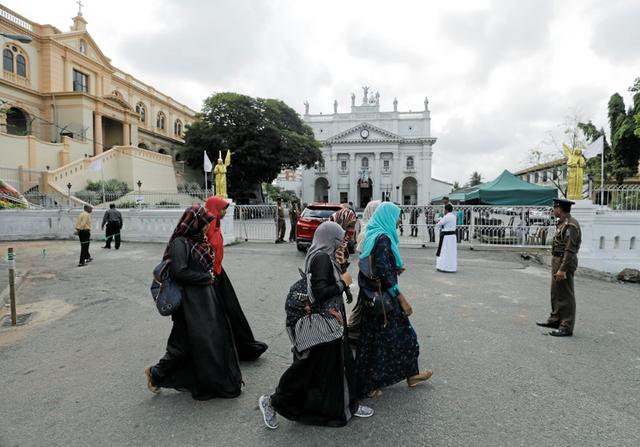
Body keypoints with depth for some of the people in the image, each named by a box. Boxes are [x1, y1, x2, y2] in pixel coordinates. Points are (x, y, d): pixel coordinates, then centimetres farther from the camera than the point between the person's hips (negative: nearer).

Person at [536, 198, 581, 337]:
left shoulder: (570, 225, -20)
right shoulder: (563, 223, 12)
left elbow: (570, 250, -24)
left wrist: (562, 269, -25)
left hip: (565, 262, -10)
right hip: (557, 260, 10)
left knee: (565, 295, -2)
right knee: (556, 292, 18)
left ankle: (566, 327, 6)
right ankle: (555, 319, 31)